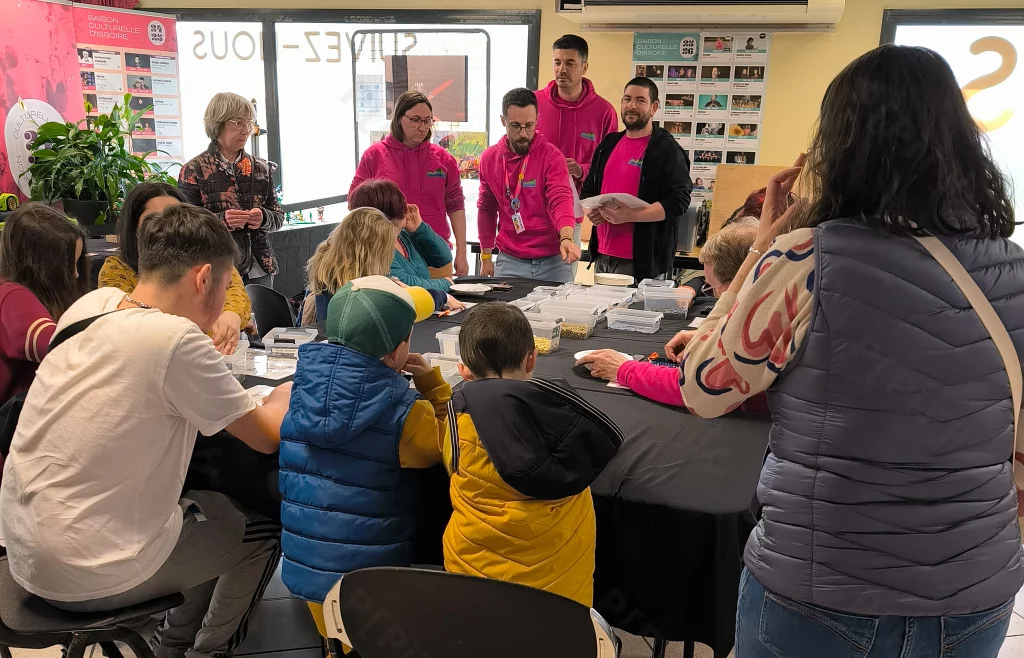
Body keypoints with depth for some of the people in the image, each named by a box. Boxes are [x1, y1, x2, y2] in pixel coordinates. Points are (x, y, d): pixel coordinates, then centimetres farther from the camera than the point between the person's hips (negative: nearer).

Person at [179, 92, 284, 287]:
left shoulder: (260, 168, 12)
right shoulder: (194, 170, 0)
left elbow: (278, 217, 14)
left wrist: (263, 218, -9)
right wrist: (220, 220, -21)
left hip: (258, 270, 4)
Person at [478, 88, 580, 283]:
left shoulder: (551, 156, -8)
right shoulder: (489, 158, 4)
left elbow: (561, 200, -21)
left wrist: (566, 238, -39)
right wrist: (486, 257, 11)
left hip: (553, 262, -3)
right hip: (509, 262, 3)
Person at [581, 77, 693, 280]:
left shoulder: (666, 149, -5)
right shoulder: (609, 144, 15)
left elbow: (678, 201, -15)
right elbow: (589, 189, 23)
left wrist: (628, 215, -25)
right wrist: (591, 209, -1)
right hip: (602, 256, 6)